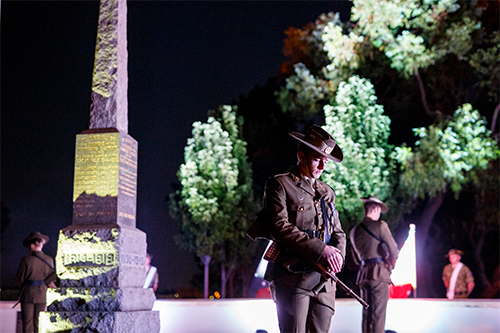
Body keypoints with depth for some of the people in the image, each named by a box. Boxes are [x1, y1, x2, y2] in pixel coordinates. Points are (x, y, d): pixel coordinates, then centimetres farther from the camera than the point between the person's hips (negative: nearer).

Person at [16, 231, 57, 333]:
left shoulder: (26, 260, -12)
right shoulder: (49, 260, -4)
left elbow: (20, 278, -4)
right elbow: (51, 279, 1)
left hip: (27, 294, -2)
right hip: (42, 294, 2)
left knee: (27, 322, 4)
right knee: (39, 323, 9)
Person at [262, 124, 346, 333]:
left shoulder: (327, 192, 22)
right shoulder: (280, 185, 1)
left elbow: (338, 232, 21)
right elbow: (280, 228, -12)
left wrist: (338, 254, -4)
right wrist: (321, 250, -18)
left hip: (324, 280, 6)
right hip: (293, 278, -6)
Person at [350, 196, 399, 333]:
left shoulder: (354, 231, 13)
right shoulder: (380, 226, -6)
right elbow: (394, 250, -8)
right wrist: (390, 265, 9)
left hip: (363, 274, 6)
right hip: (379, 273, -6)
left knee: (367, 312, 10)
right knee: (378, 313, -6)